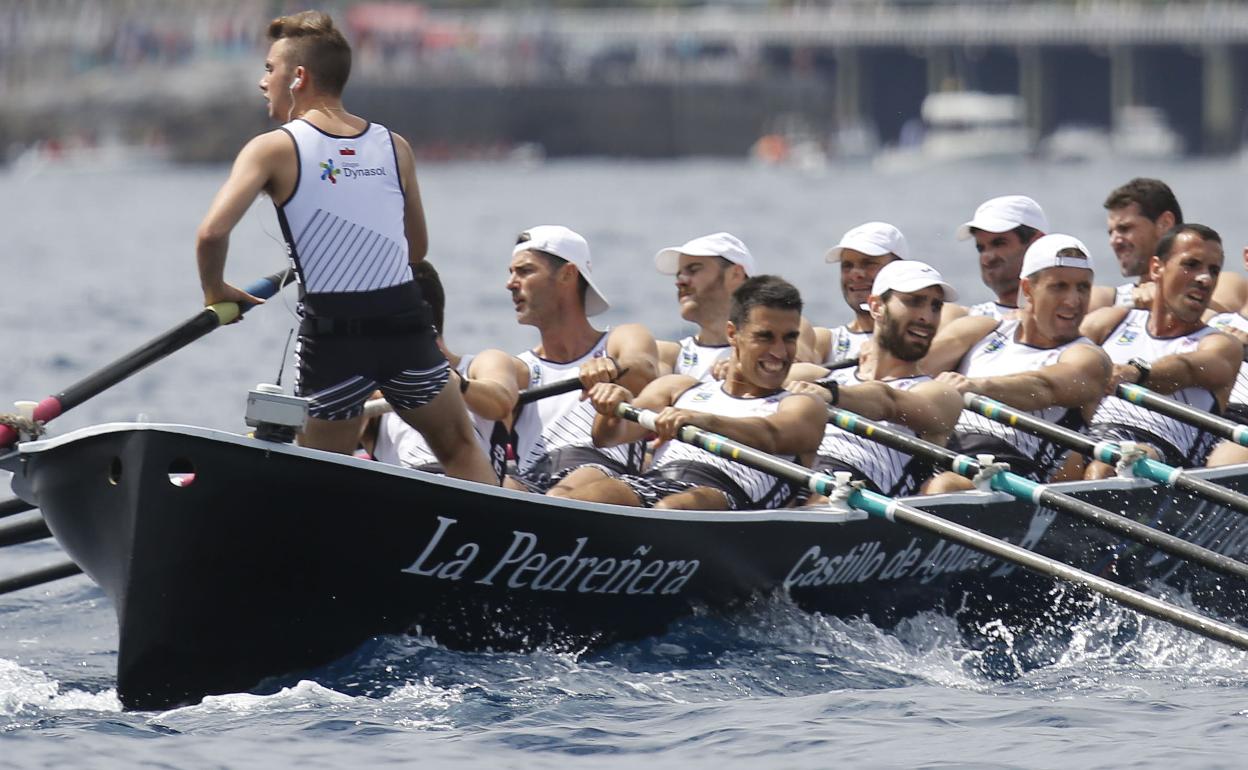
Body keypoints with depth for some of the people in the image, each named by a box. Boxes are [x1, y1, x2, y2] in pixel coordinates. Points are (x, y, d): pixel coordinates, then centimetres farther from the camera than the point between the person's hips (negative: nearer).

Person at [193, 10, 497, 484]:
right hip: (406, 322, 3)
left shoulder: (273, 150, -4)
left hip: (330, 336, -3)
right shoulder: (395, 147, 8)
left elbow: (214, 231, -16)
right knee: (461, 450, 18)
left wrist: (215, 291, 1)